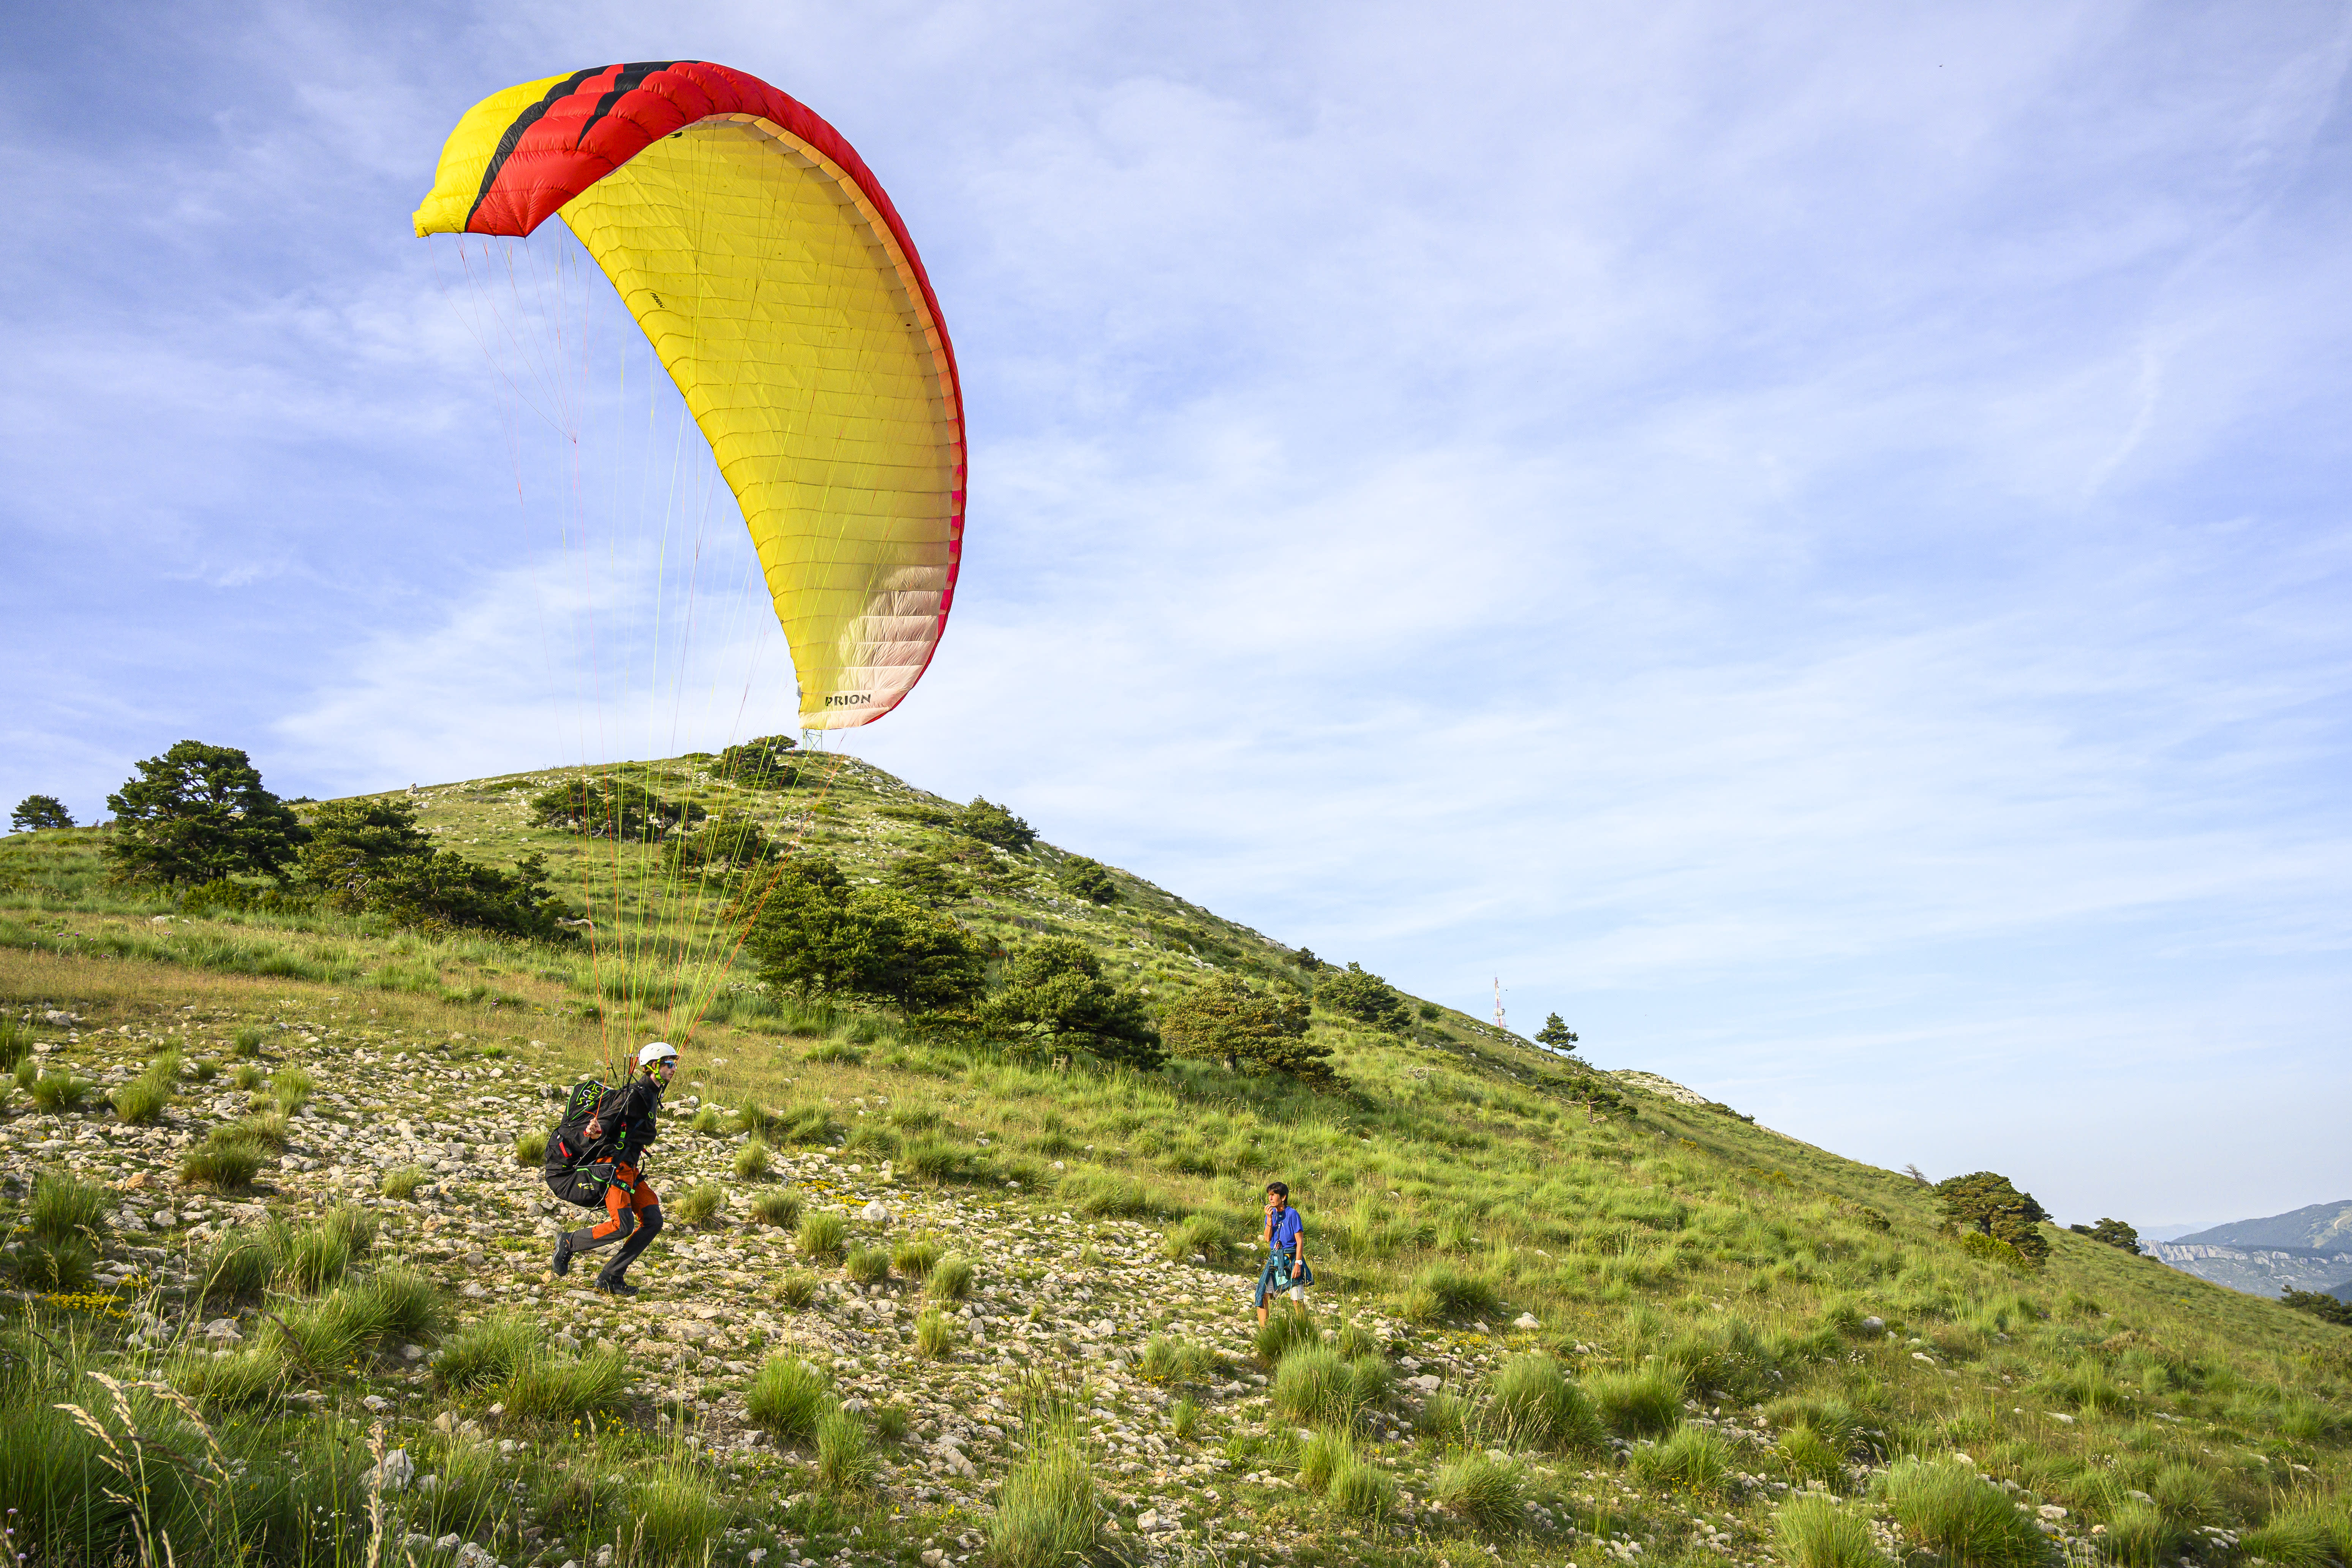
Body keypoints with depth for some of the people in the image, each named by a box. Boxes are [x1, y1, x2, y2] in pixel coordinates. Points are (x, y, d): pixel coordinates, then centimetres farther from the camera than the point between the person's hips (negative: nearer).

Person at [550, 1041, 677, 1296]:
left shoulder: (651, 1096, 15)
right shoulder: (636, 1094, -14)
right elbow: (606, 1120, -21)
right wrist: (597, 1132, -44)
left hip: (630, 1168, 10)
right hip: (612, 1166, -10)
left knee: (653, 1221, -2)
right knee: (623, 1226, -20)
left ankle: (611, 1277, 2)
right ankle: (568, 1243, 3)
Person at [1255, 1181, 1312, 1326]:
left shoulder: (1292, 1214, -9)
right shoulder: (1271, 1213, 9)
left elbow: (1300, 1241, -11)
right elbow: (1268, 1239, 2)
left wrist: (1298, 1263, -18)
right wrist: (1269, 1219, -10)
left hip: (1291, 1259, -6)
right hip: (1274, 1259, 6)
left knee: (1298, 1300, -6)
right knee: (1263, 1295, 2)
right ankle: (1263, 1330, 12)